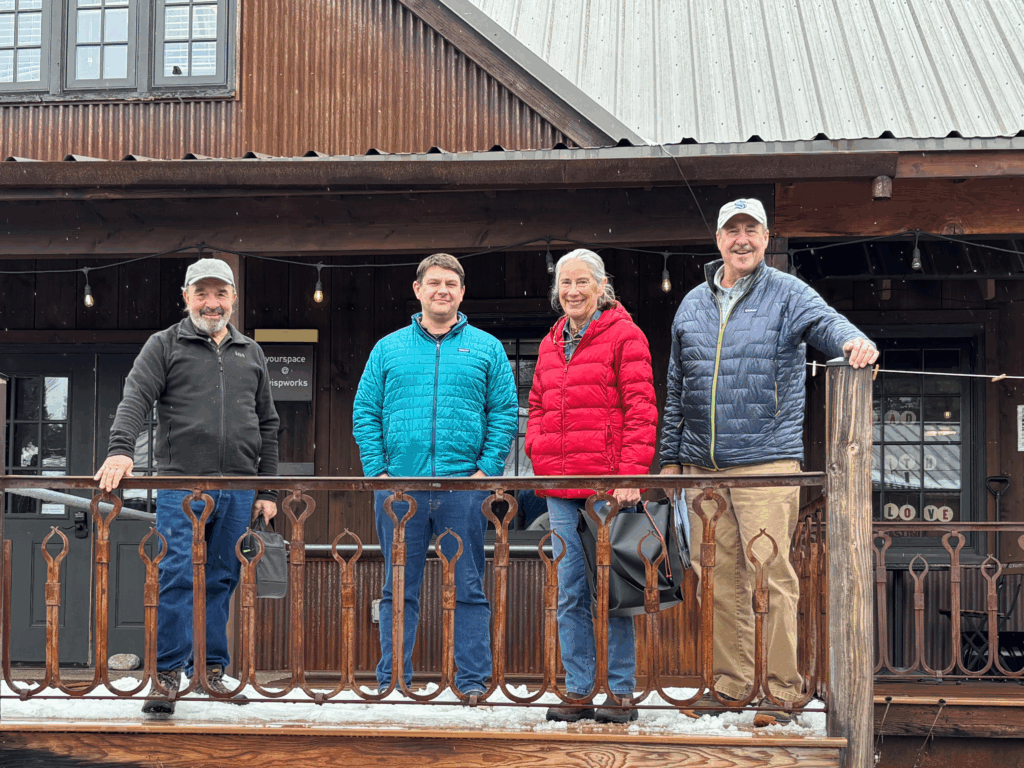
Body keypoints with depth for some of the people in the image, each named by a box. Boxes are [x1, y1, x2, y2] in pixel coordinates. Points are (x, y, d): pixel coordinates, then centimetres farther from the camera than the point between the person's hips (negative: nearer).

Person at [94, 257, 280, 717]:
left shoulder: (251, 354, 19)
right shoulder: (164, 346, 8)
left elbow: (267, 425, 19)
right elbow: (136, 398, -6)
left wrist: (267, 490, 13)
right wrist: (121, 449, -25)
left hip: (238, 492, 3)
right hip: (181, 486, -3)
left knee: (222, 580, 7)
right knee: (177, 578, -9)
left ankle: (211, 670, 16)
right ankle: (168, 673, -1)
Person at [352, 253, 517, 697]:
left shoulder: (486, 349, 9)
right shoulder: (388, 349, 11)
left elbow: (504, 414, 4)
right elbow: (365, 414, 8)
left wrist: (488, 469, -7)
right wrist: (377, 470, -3)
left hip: (464, 485, -1)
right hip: (399, 487, 1)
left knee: (469, 589, 2)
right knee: (399, 589, 6)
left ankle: (473, 680, 9)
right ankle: (391, 680, 13)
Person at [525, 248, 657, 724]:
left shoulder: (623, 335, -2)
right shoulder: (552, 344, 18)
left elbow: (640, 408, -8)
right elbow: (537, 405, 24)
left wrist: (631, 473, -16)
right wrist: (538, 454, 6)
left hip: (608, 483, -6)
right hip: (560, 488, 6)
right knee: (570, 593, 8)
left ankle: (621, 693, 7)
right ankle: (578, 691, 14)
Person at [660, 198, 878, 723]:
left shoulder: (787, 294, 3)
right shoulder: (693, 305, 16)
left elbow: (826, 322, -17)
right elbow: (677, 390, 20)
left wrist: (853, 341, -40)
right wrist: (670, 457, 18)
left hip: (766, 460, -5)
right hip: (702, 465, 5)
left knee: (771, 575, -8)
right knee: (719, 578, 8)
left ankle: (781, 690, 1)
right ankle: (732, 683, 19)